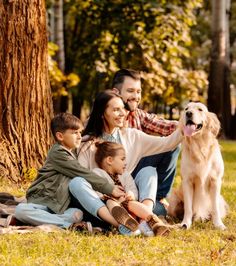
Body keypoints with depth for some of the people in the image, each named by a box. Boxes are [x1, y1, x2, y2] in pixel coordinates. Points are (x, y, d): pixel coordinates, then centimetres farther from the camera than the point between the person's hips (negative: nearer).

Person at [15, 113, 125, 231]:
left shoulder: (74, 153, 18)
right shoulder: (58, 153, -10)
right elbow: (83, 174, -16)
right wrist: (110, 189, -16)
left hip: (62, 204, 5)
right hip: (43, 202, -5)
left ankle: (113, 219, -34)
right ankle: (67, 224, -42)